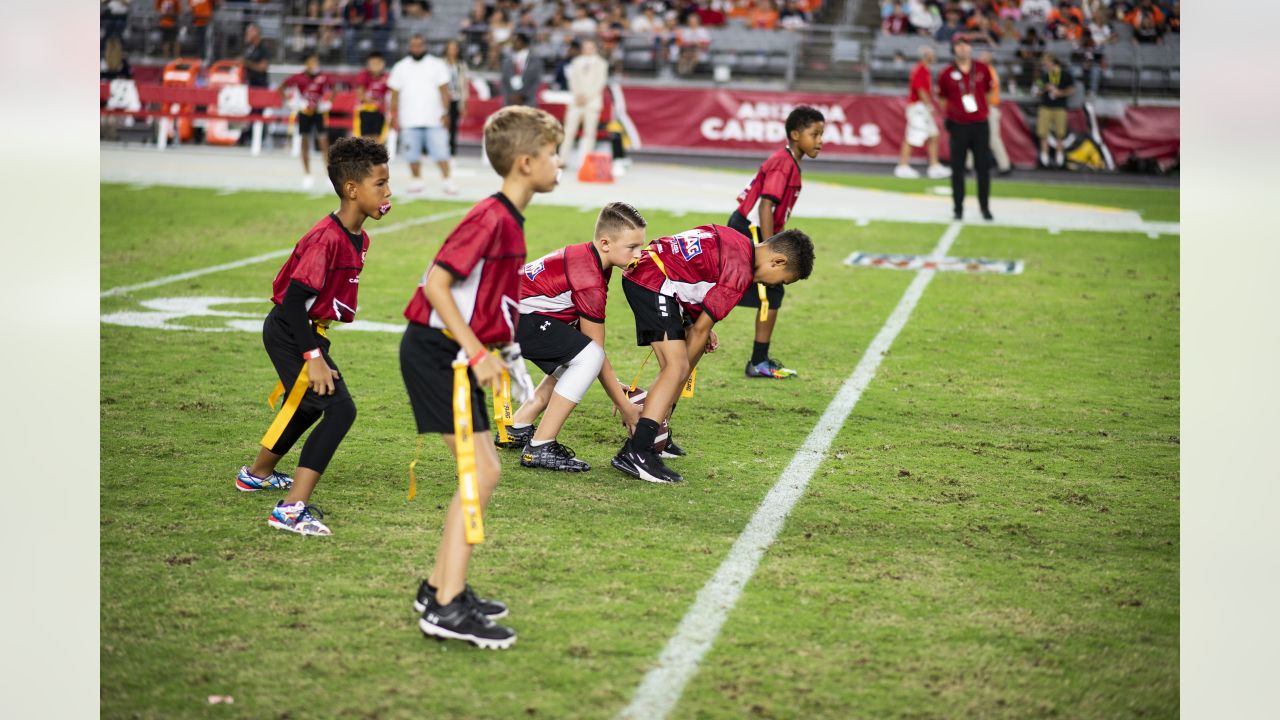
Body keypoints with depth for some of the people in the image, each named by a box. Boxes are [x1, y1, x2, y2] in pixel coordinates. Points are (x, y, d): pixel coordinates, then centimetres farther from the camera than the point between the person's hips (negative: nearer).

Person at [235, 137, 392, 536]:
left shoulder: (359, 239, 4)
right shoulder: (327, 238, -25)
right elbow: (293, 301, -27)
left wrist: (319, 345, 18)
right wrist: (314, 358, -28)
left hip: (308, 332, 10)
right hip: (289, 334, -10)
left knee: (308, 406, 29)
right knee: (340, 410, -19)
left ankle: (256, 473, 54)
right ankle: (292, 509, -21)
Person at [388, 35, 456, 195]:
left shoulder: (437, 65, 4)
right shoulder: (400, 67, 10)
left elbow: (444, 90, 0)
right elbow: (395, 94, 12)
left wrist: (445, 112, -9)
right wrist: (394, 117, 7)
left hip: (434, 119, -2)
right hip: (409, 121, 2)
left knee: (441, 152, -7)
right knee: (413, 154, 4)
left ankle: (447, 181, -5)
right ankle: (416, 180, 17)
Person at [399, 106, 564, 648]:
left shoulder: (509, 221, 12)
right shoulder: (491, 218, -18)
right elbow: (436, 284, -24)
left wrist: (503, 352, 16)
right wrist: (477, 352, -25)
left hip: (454, 353, 10)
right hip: (434, 351, -10)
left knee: (482, 470, 14)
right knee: (482, 471, -13)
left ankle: (440, 587, 23)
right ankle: (447, 607, -12)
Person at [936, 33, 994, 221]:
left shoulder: (983, 69, 3)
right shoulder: (946, 73, -3)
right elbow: (941, 98, 10)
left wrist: (982, 108, 12)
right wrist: (949, 112, 4)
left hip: (980, 125, 1)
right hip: (958, 126, -1)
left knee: (983, 167, 3)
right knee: (957, 168, 2)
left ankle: (985, 207, 12)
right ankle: (958, 208, 10)